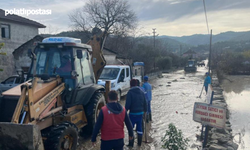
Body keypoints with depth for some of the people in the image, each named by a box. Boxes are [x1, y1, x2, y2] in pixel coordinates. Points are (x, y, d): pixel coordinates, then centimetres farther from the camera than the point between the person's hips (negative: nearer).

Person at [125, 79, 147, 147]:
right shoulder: (141, 92, 5)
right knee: (139, 127, 15)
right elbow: (145, 103, 11)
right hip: (140, 112, 6)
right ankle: (139, 142, 24)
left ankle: (131, 143, 10)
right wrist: (145, 110, 23)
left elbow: (128, 104, -17)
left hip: (133, 113, -6)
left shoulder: (130, 92, -14)